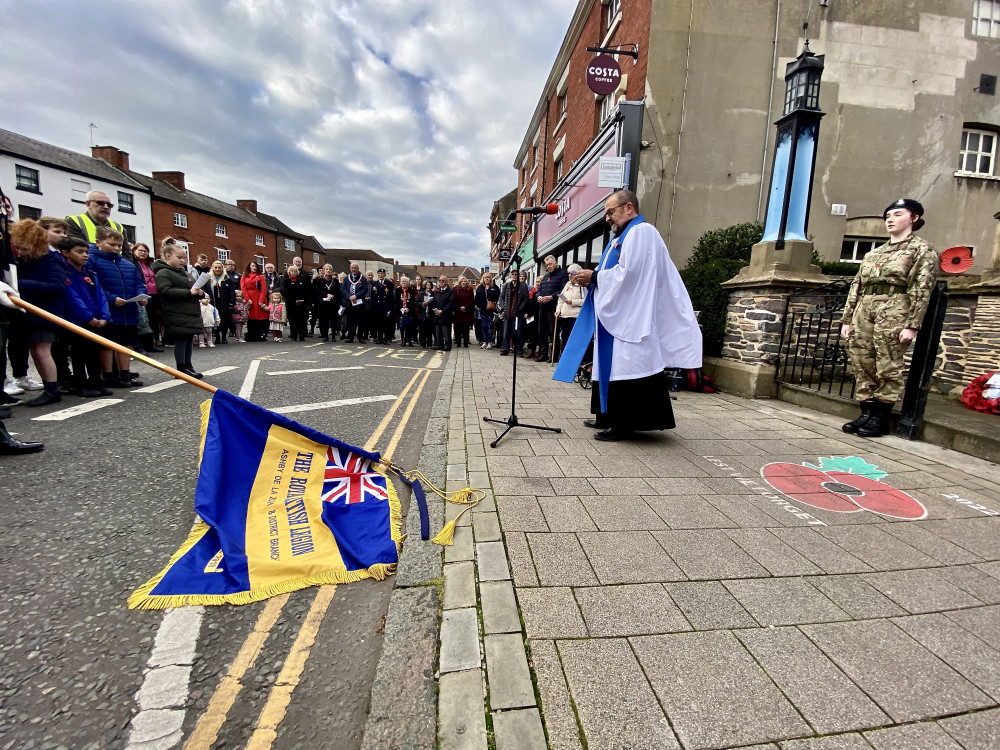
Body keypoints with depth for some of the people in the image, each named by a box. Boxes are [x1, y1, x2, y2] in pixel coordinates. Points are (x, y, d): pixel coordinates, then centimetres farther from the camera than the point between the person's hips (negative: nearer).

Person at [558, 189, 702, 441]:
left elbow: (627, 272, -21)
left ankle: (623, 425, -2)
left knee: (625, 369, -8)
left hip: (630, 318, -10)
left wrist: (594, 277, -11)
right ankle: (608, 418, 19)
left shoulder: (640, 232, -9)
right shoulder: (622, 236, 22)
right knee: (613, 368, 12)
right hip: (615, 316, 10)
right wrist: (591, 278, 5)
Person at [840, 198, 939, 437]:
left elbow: (922, 289, -4)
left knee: (888, 366, -5)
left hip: (895, 310, -5)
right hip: (864, 310, 6)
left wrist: (912, 325, -14)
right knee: (862, 365, 2)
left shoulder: (922, 249, 7)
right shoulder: (874, 253, 23)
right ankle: (867, 413, 10)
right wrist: (847, 319, 12)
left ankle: (881, 418, 2)